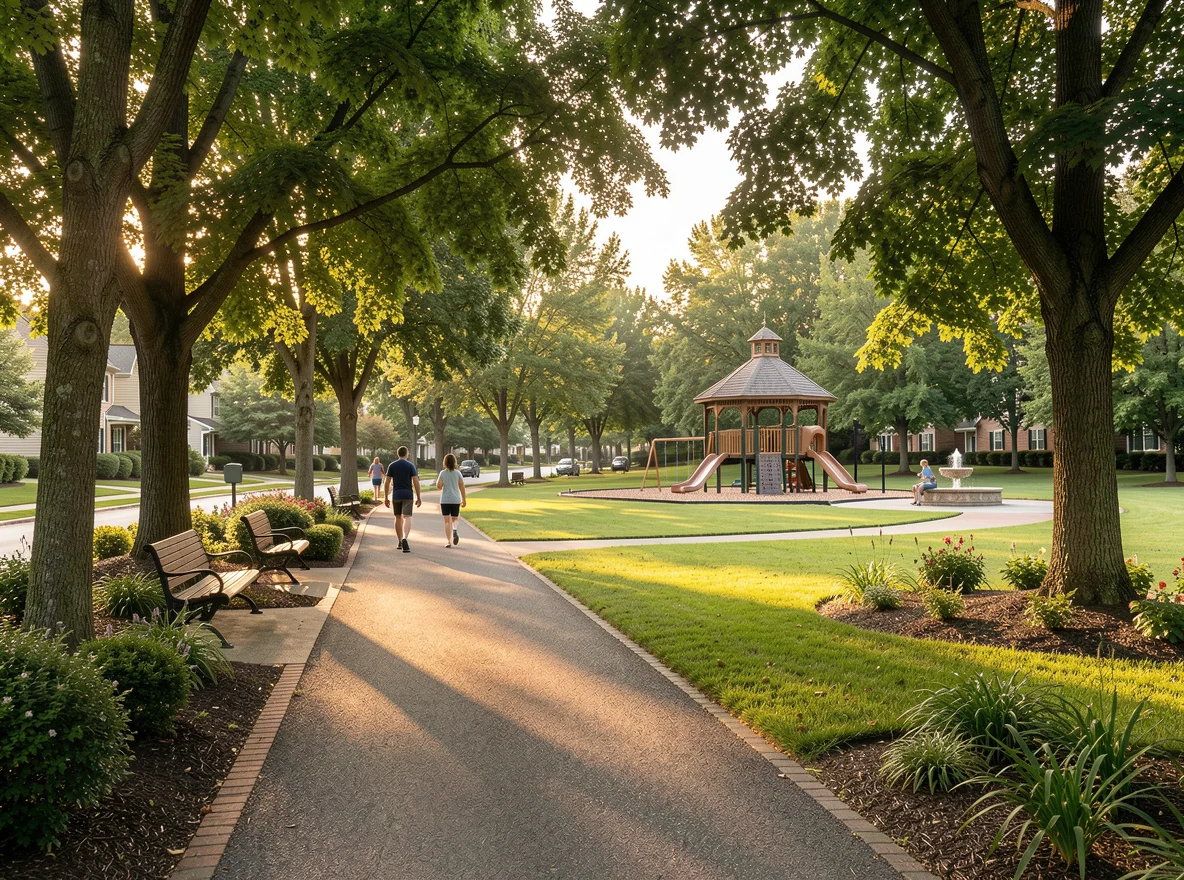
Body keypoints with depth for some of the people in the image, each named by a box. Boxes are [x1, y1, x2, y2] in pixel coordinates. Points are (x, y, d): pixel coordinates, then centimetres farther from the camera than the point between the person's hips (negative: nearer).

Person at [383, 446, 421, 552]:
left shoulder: (392, 465, 3)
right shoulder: (410, 465, -2)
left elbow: (387, 482, 1)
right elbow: (416, 482, -8)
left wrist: (386, 497, 6)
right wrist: (418, 497, -4)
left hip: (396, 495, 2)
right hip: (408, 495, -2)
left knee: (398, 518, 15)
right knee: (407, 517, -8)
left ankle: (400, 542, 23)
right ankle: (404, 538, -31)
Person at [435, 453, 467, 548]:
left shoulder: (442, 473, -4)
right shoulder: (457, 473, 0)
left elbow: (438, 486, -11)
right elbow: (462, 487, 1)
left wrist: (439, 484, 12)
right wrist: (464, 499, 9)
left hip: (445, 500, -1)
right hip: (456, 500, 1)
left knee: (447, 521, 3)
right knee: (454, 519, 16)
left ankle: (449, 542, -5)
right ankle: (455, 531, -16)